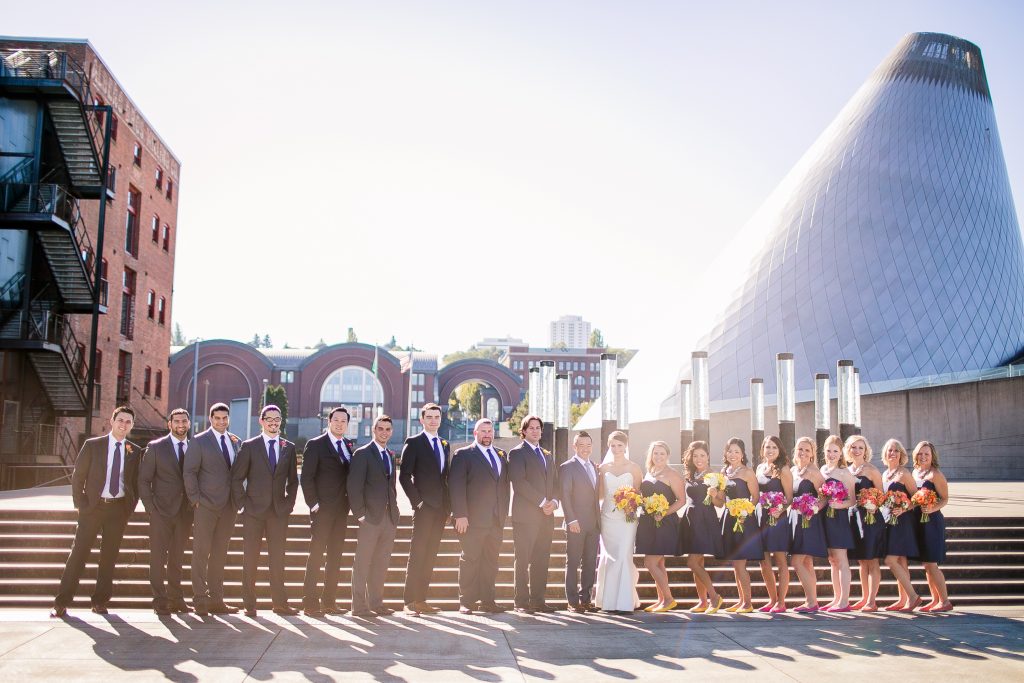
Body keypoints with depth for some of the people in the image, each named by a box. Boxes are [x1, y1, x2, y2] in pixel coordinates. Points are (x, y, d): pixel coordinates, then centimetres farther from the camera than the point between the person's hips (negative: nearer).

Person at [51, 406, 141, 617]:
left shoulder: (135, 452, 6)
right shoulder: (92, 445, 2)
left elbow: (136, 483, 10)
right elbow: (77, 476, 4)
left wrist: (129, 509, 2)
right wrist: (80, 504, -2)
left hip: (119, 509, 2)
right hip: (93, 505, -1)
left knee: (109, 556, 5)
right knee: (79, 552, -2)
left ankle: (100, 601, 14)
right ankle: (62, 602, 4)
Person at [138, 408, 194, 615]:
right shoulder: (155, 447, 0)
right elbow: (144, 479, -1)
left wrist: (194, 505, 2)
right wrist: (150, 507, -8)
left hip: (185, 511, 3)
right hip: (161, 511, -3)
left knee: (177, 557, 10)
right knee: (158, 557, -2)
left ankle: (175, 598, 17)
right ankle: (160, 600, 3)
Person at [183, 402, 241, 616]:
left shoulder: (236, 442, 13)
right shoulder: (199, 441, -1)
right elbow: (189, 472, -4)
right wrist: (195, 499, -10)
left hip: (228, 507, 5)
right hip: (206, 506, -5)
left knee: (220, 554, 8)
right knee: (201, 552, -3)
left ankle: (216, 600, 13)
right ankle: (200, 600, 2)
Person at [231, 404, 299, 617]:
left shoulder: (289, 448, 10)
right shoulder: (249, 446, 2)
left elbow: (293, 480, 15)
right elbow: (236, 478, 1)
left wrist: (289, 504, 4)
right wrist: (241, 504, -5)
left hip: (279, 511, 2)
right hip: (253, 511, -2)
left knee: (277, 559, 6)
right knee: (250, 559, 1)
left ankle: (280, 603, 13)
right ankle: (249, 604, 8)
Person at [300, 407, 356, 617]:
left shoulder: (350, 445, 12)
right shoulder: (315, 445, -4)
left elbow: (351, 474, 14)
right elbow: (306, 477, -7)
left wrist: (350, 502, 3)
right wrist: (313, 504, -12)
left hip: (341, 510, 6)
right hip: (322, 509, -6)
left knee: (336, 556, 8)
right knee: (316, 554, -5)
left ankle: (329, 601, 15)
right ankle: (310, 603, -1)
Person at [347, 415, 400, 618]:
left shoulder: (391, 455, 18)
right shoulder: (362, 454, -3)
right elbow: (353, 486, -9)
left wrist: (394, 511, 11)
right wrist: (360, 513, -14)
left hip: (389, 517, 6)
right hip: (370, 517, -6)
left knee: (381, 564, 9)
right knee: (362, 563, -2)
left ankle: (376, 603, 16)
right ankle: (359, 606, 3)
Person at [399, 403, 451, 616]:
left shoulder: (444, 445, 17)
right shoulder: (413, 443, -2)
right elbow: (404, 476, -6)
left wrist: (448, 505, 10)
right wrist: (417, 501, -12)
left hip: (441, 508, 6)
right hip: (424, 507, -6)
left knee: (430, 557, 7)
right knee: (417, 555, -8)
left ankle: (421, 600, 12)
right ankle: (410, 602, -5)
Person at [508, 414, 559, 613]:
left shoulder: (548, 455, 22)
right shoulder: (517, 453, -1)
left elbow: (555, 483, 19)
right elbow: (519, 482, -12)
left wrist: (554, 501, -2)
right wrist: (542, 502, -14)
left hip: (546, 515, 6)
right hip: (525, 514, -6)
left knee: (542, 560, 6)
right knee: (523, 560, -4)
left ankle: (538, 600, 10)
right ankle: (521, 602, 0)